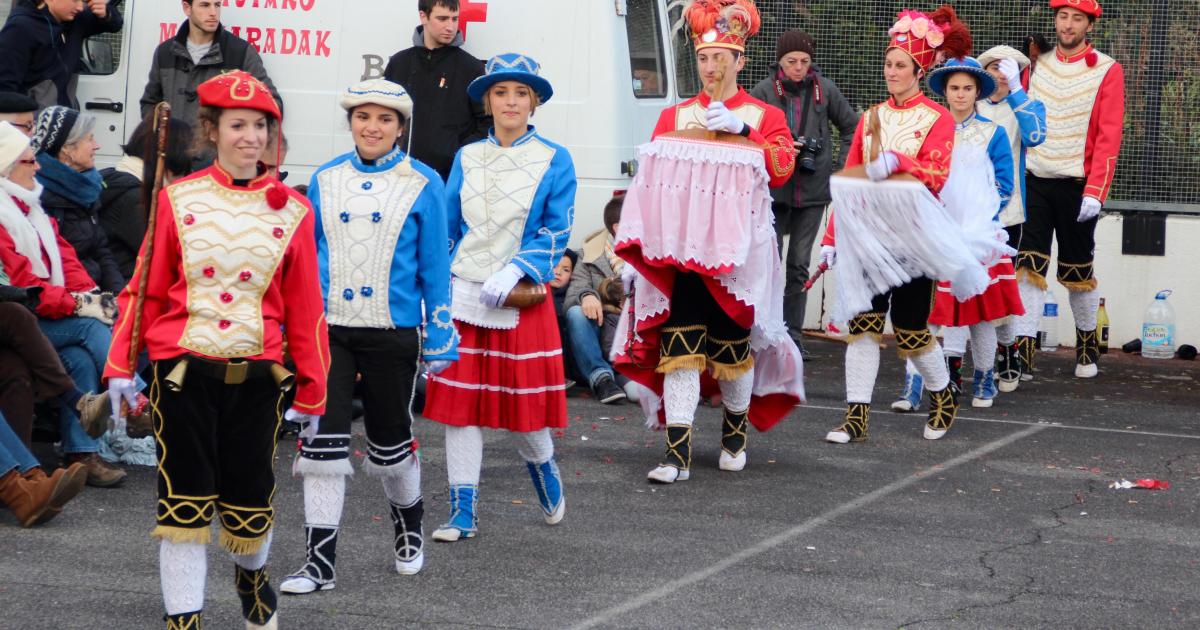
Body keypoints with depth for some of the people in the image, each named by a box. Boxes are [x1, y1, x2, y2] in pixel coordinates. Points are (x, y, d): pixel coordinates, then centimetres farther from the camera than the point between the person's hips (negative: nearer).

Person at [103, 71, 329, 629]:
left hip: (256, 374, 1)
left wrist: (312, 391, 7)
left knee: (249, 499, 8)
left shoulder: (291, 210, 3)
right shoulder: (178, 200, 1)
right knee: (183, 502, -1)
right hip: (183, 372, -1)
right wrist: (120, 365, -3)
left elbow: (305, 309, 6)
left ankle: (250, 575, 39)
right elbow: (144, 287, 3)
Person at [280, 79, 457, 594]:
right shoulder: (325, 180, 6)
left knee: (390, 442, 11)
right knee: (322, 442, -6)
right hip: (329, 328, 2)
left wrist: (439, 339, -1)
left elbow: (435, 267, 1)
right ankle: (320, 561, -1)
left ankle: (409, 525, 39)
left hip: (392, 331, -2)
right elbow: (306, 257, 12)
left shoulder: (423, 185, -1)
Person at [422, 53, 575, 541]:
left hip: (522, 301, -3)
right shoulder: (466, 158, 9)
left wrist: (514, 273, -18)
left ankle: (543, 467, 35)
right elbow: (445, 230, 13)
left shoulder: (555, 162, 0)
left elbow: (556, 234, -5)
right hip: (462, 295, 3)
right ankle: (463, 512, 8)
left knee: (524, 399, 3)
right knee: (458, 403, 1)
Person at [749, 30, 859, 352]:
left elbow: (851, 127, 16)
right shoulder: (763, 91, -4)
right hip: (773, 189, -2)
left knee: (800, 265, 7)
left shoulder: (825, 89, 3)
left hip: (812, 191, 2)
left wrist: (840, 166, 9)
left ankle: (793, 335, 15)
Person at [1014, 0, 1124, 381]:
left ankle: (1088, 346, 28)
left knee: (1078, 270, 9)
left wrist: (1095, 192, -17)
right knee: (1029, 267, -7)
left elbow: (1109, 137, -9)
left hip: (1077, 186, -2)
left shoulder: (1107, 72, -3)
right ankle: (1022, 354, -9)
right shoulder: (1037, 64, 8)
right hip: (1034, 181, 2)